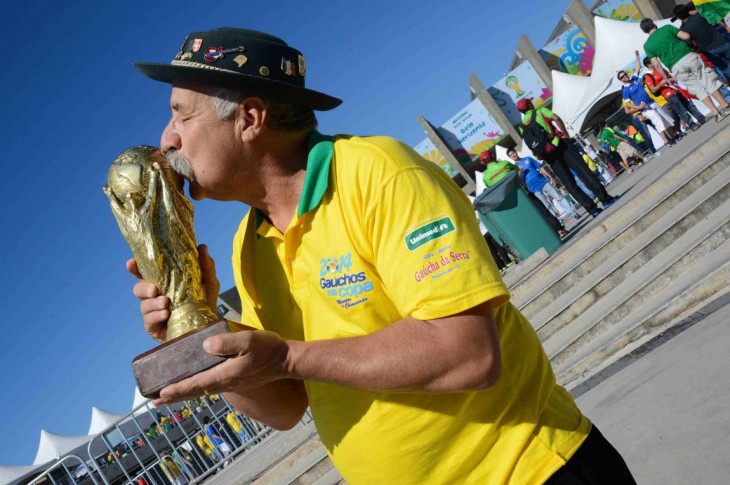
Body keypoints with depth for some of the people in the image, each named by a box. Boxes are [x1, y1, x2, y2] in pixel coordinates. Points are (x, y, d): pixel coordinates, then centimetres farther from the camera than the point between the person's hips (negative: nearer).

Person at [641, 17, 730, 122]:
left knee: (698, 88, 10)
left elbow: (656, 65, 2)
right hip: (689, 56, 0)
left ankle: (717, 113, 6)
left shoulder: (647, 45, 7)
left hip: (676, 68, 0)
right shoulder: (666, 28, 7)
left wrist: (666, 78, 13)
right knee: (708, 81, 10)